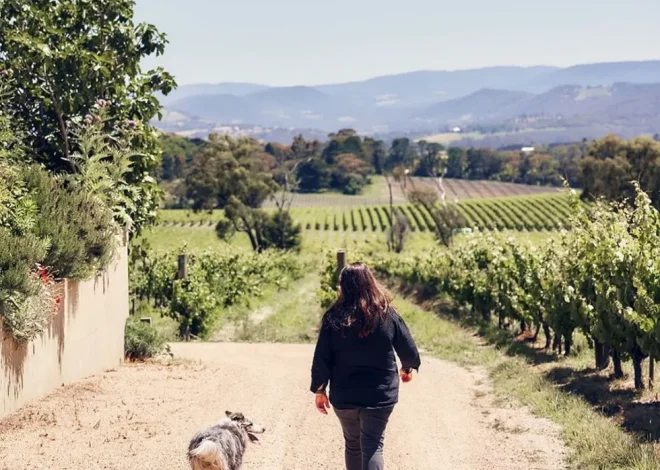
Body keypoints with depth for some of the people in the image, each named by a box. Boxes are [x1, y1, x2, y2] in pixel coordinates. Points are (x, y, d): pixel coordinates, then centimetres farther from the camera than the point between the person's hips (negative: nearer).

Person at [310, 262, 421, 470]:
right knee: (372, 446, 0)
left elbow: (321, 359, -4)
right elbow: (410, 352, 1)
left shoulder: (334, 318, -7)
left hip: (344, 396, 1)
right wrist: (408, 368, 23)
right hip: (380, 395, -1)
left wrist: (319, 390, 7)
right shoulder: (388, 315, -7)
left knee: (353, 444, 18)